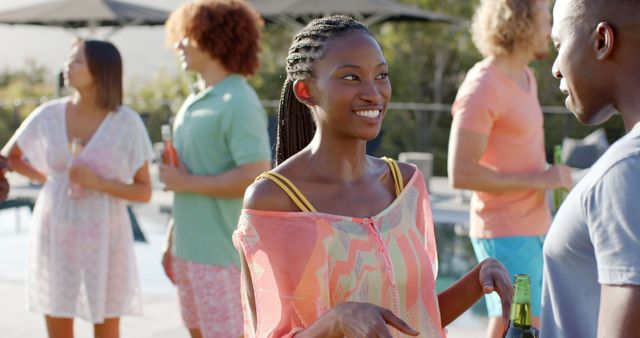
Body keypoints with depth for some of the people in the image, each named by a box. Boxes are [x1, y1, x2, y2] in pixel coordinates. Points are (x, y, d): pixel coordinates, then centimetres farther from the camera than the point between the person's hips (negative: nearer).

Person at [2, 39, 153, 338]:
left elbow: (144, 192, -6)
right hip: (55, 234, 2)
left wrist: (99, 183, -20)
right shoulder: (50, 115, -2)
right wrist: (48, 180, 3)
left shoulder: (126, 122, -9)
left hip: (103, 237, -2)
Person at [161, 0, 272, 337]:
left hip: (220, 252, -8)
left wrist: (186, 182, -15)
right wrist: (173, 242, 18)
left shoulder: (239, 104, -15)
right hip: (190, 249, 9)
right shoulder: (195, 101, 12)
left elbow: (255, 179, -23)